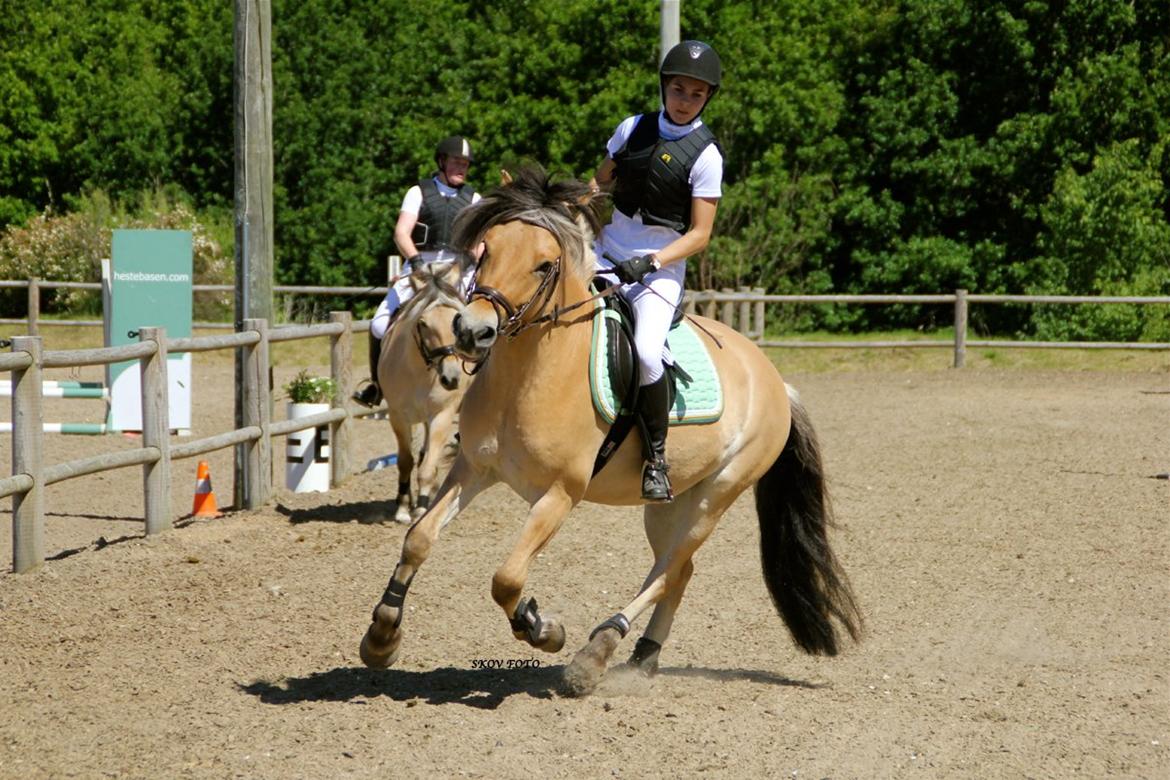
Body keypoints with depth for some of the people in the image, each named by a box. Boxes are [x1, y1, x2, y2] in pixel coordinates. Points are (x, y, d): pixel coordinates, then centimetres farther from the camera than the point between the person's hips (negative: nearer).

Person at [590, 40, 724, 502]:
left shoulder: (705, 155, -6)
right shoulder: (634, 129, 7)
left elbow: (699, 234, -7)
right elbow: (599, 183, 19)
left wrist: (650, 263, -20)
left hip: (660, 268, -5)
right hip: (605, 255, 5)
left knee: (646, 353, -29)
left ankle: (656, 458, -13)